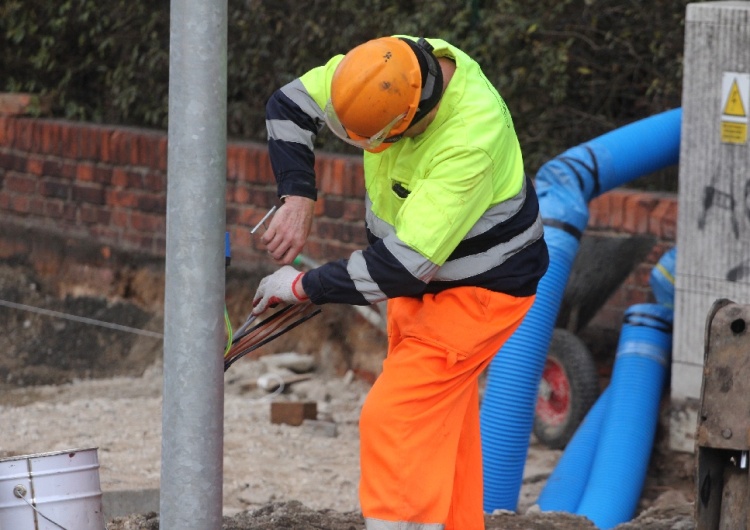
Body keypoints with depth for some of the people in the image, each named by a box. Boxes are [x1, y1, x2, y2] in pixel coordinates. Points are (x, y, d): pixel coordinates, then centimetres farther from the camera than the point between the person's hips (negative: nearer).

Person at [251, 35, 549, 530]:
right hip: (421, 284, 8)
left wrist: (303, 286, -24)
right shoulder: (383, 69, -17)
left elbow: (403, 265, -35)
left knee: (394, 419, -16)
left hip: (480, 290, -8)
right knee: (441, 424, 15)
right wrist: (298, 201, -13)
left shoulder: (471, 139, -37)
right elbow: (289, 104, -1)